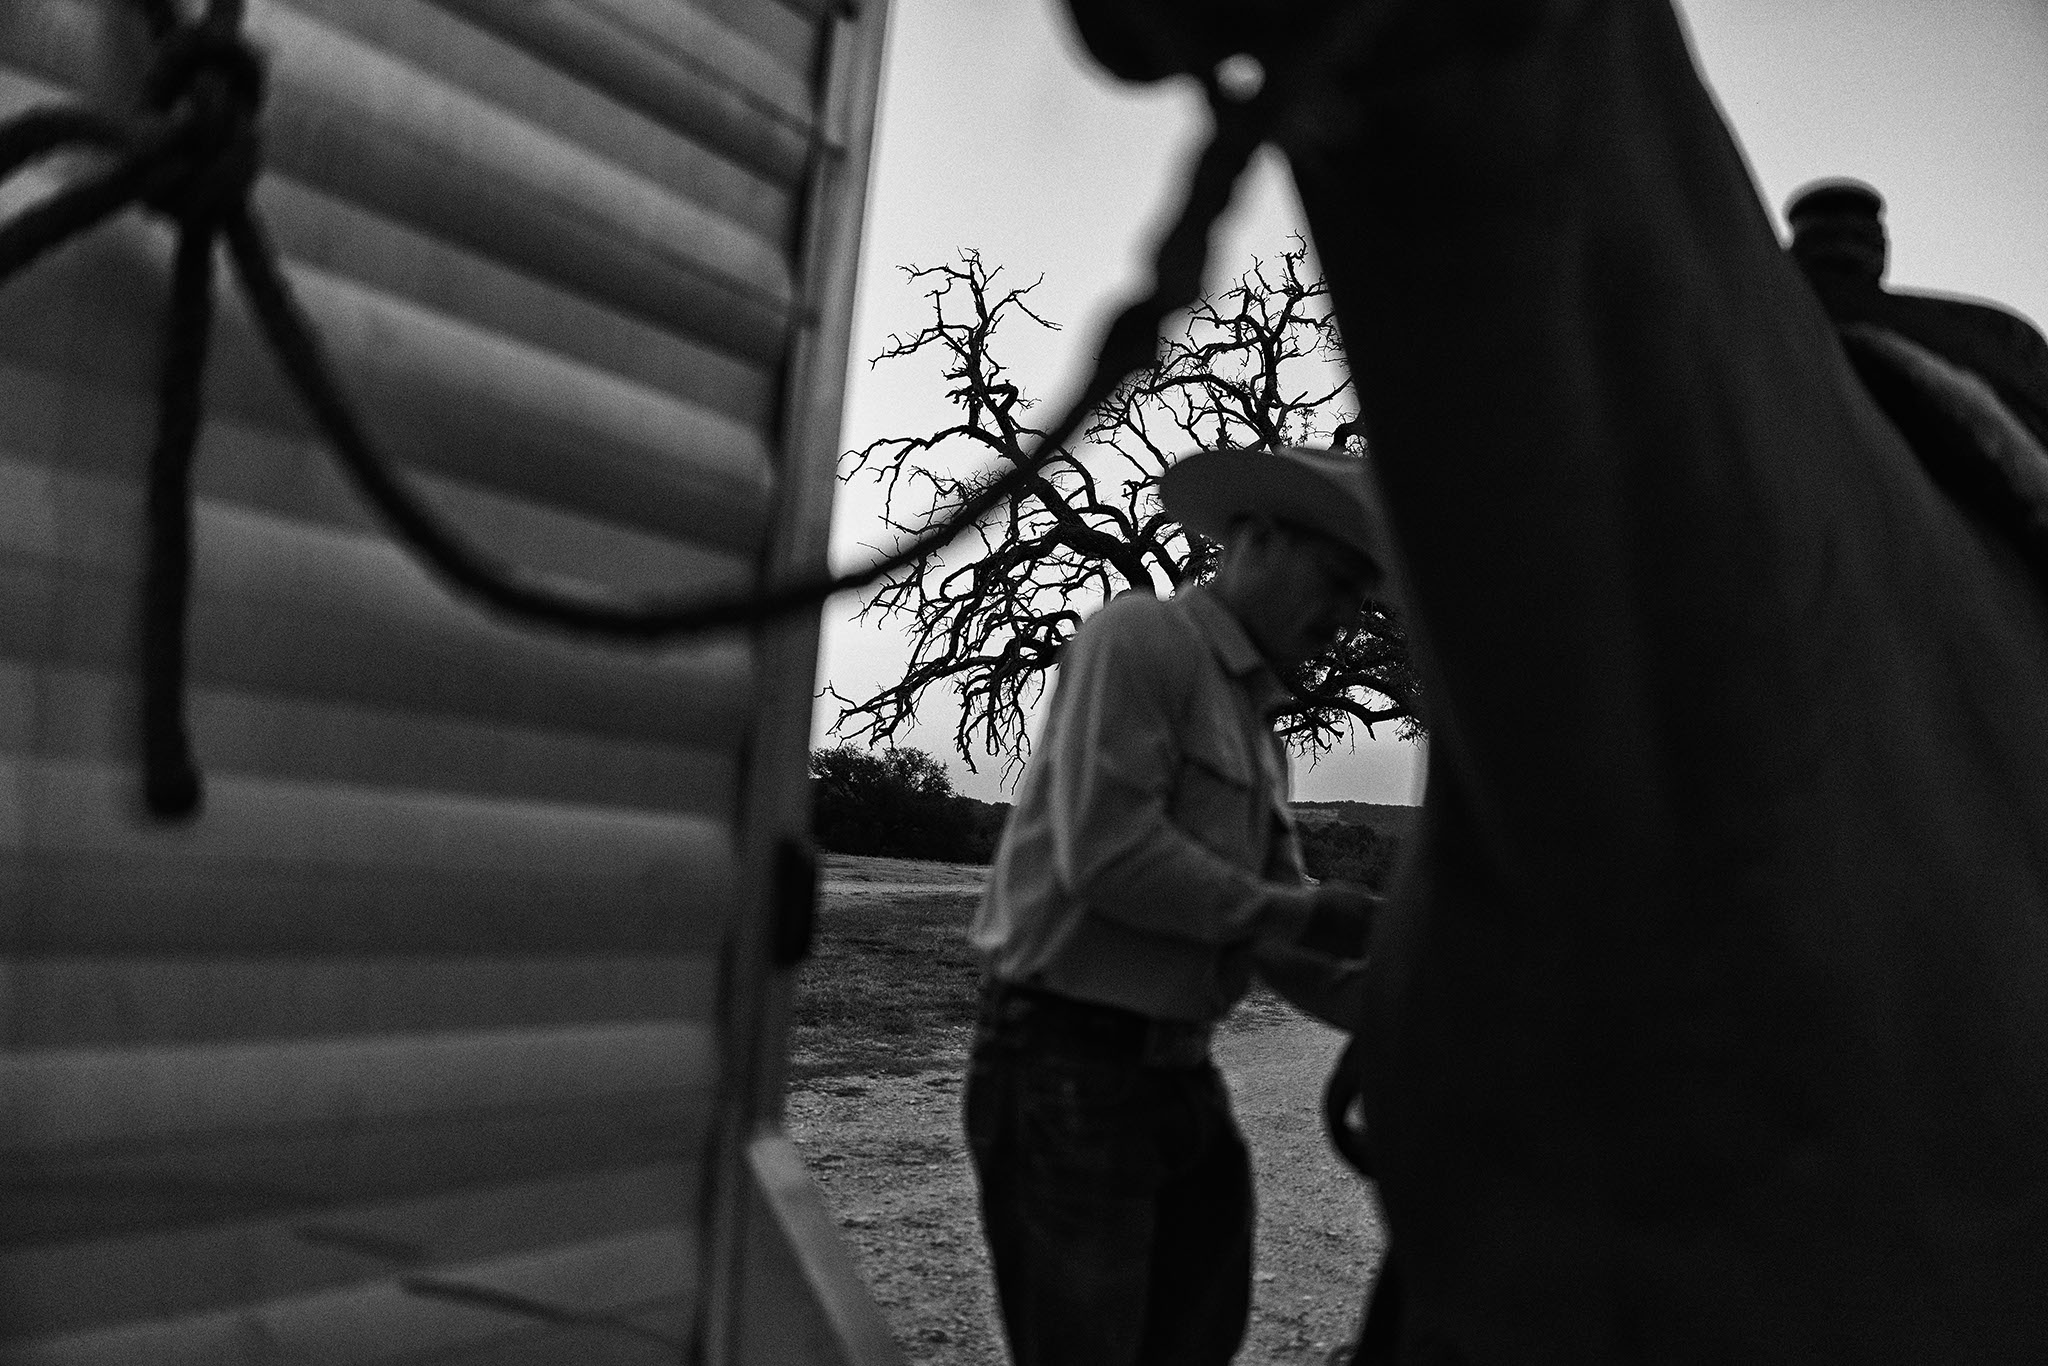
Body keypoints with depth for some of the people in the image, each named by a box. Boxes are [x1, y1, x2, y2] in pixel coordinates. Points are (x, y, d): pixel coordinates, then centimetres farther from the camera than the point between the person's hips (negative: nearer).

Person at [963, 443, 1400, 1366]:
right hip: (1066, 1067, -9)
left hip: (1180, 1072, 9)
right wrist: (1284, 912, -14)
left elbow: (1274, 924, 15)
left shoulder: (1258, 727, 18)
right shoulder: (1141, 639, -10)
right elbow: (1104, 855, -20)